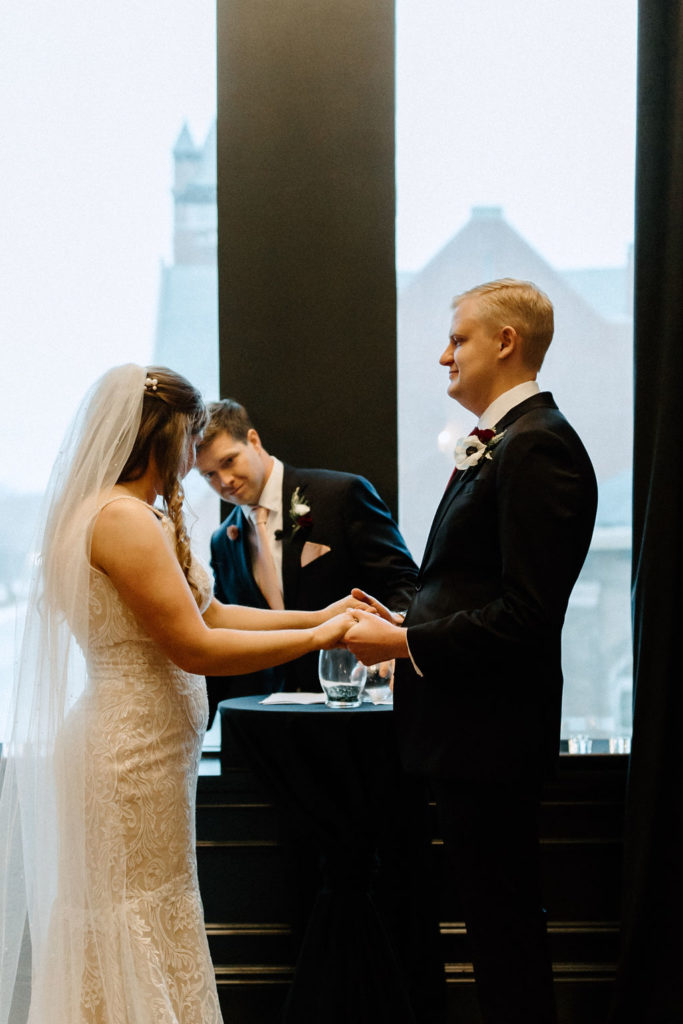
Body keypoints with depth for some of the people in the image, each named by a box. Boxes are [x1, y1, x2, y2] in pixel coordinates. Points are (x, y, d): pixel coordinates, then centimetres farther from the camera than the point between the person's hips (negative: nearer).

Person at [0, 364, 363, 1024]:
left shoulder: (144, 517, 13)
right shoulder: (124, 519, -18)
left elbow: (207, 612, 13)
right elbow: (194, 648, -20)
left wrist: (318, 616, 8)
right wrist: (318, 638, -13)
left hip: (133, 751, 10)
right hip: (133, 757, -10)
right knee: (132, 949, 0)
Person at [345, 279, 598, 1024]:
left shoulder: (538, 446, -17)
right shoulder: (496, 444, 14)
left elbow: (527, 615, -23)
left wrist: (404, 643, -16)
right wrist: (407, 620, 7)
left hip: (490, 731, -10)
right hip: (465, 724, 10)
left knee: (504, 924, 0)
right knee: (492, 915, 18)